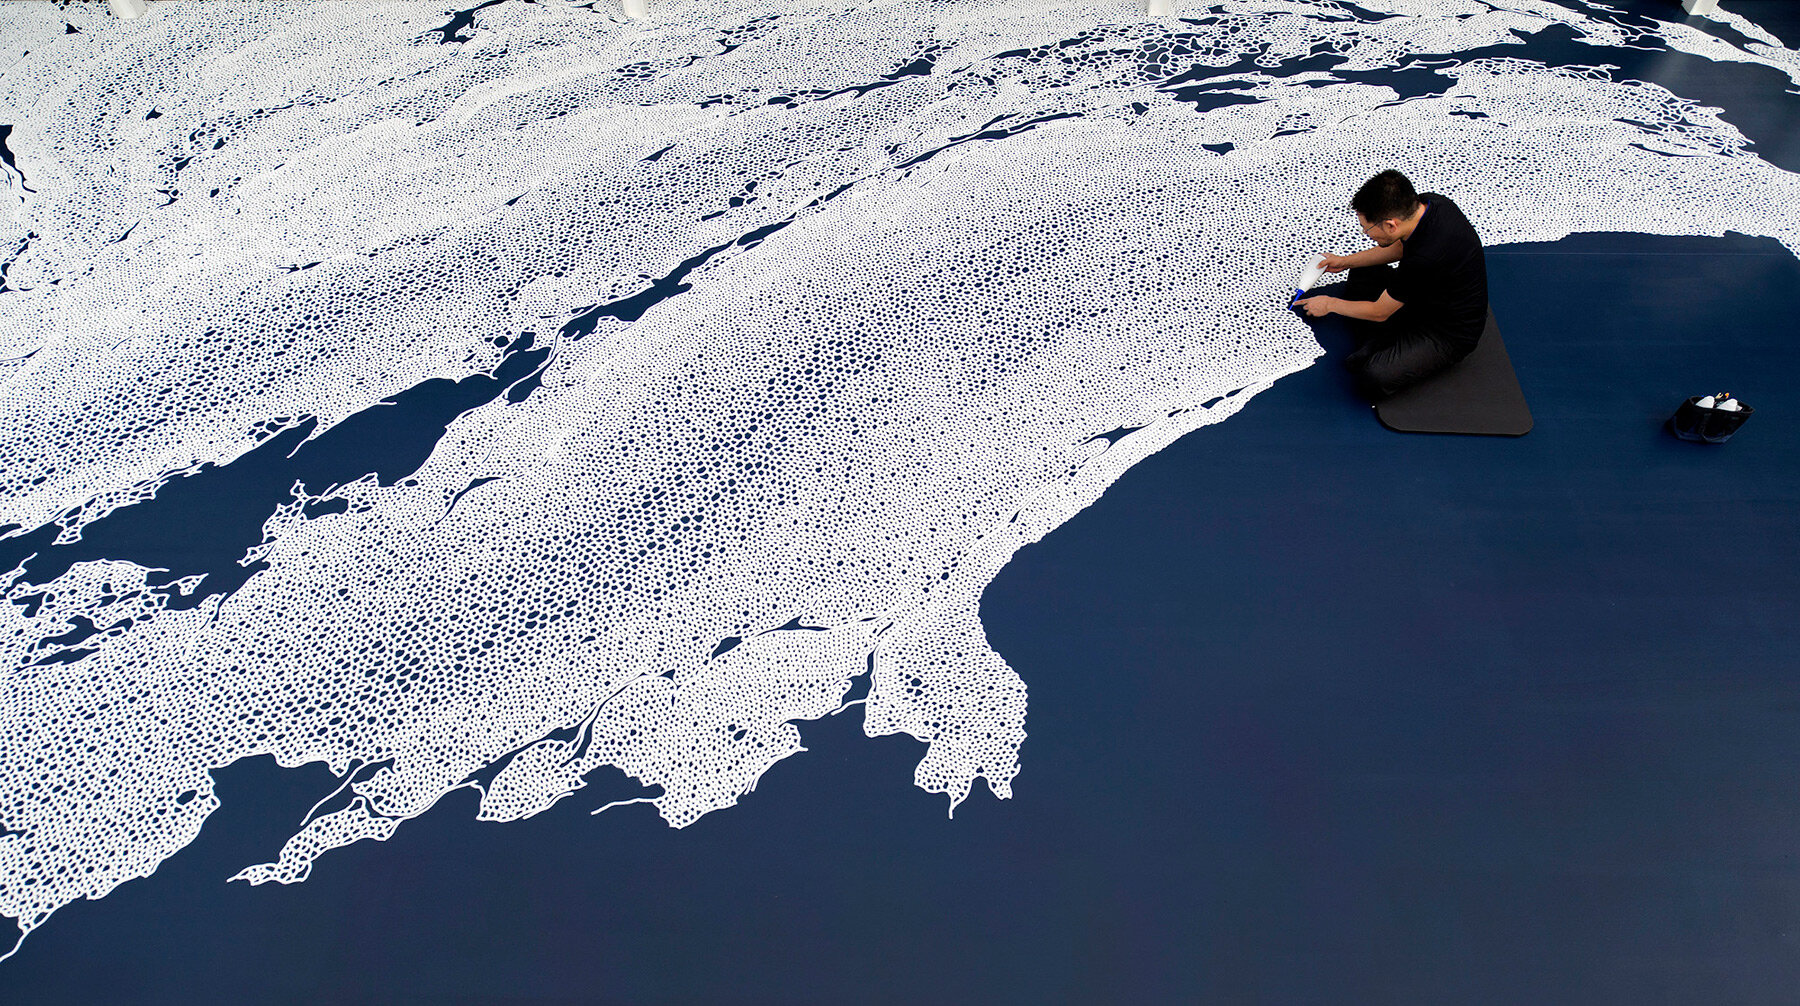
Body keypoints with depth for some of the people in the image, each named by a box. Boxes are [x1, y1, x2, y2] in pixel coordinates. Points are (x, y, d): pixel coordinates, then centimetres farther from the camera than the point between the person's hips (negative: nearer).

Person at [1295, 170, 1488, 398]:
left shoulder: (1425, 259, -38)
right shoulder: (1425, 203, -13)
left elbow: (1379, 313, -20)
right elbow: (1401, 247, 12)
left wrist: (1330, 304, -3)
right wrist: (1346, 261, 13)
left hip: (1451, 331, -9)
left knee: (1374, 378, -27)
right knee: (1362, 274, 14)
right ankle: (1380, 347, 2)